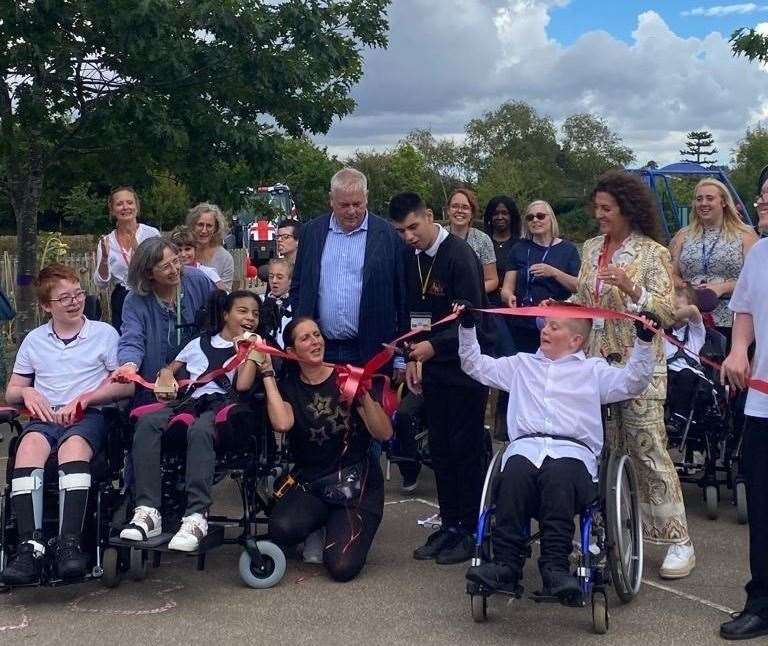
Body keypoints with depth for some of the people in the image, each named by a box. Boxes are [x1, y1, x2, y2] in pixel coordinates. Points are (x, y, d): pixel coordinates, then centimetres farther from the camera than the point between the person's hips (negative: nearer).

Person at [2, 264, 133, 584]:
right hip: (44, 417, 2)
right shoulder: (34, 340, 21)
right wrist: (27, 392, -1)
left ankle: (70, 543, -46)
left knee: (73, 445, -38)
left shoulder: (105, 333, 13)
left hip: (88, 416, -2)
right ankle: (30, 545, -44)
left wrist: (84, 398, -8)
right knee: (30, 445, -34)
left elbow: (127, 386, 6)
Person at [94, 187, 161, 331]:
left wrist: (137, 248, -21)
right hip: (121, 304, 2)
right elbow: (102, 283, 3)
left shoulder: (151, 233, -2)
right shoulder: (106, 242, 6)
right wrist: (104, 258, -13)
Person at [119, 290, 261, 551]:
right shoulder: (199, 343, 27)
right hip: (189, 402, 3)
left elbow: (243, 386, 2)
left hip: (223, 404, -3)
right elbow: (169, 368, 33)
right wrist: (165, 376, 12)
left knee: (199, 430, -40)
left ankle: (196, 517, -46)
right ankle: (148, 510, -35)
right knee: (148, 422, -29)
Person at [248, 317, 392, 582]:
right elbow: (282, 423, -19)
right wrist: (266, 372, -12)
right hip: (309, 481, 2)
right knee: (282, 529, -30)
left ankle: (342, 525, 14)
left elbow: (384, 434, -8)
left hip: (357, 482, -2)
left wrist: (364, 395, -23)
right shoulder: (287, 387, 5)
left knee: (342, 567, -20)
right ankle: (320, 524, 6)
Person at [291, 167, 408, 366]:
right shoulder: (311, 231, 8)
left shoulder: (387, 234, -1)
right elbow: (297, 288, 14)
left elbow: (401, 297, 1)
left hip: (369, 352, -2)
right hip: (320, 350, 2)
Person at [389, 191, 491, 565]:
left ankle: (471, 530, 9)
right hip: (434, 366, 7)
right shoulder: (411, 258, 5)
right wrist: (412, 356, 6)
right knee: (440, 447, 10)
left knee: (466, 448, -1)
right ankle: (449, 525, 19)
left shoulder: (459, 255, -16)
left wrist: (434, 345, -29)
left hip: (465, 366, -7)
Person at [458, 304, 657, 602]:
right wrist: (467, 327, 24)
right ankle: (506, 564, -40)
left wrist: (643, 342, 1)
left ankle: (555, 566, -44)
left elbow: (632, 383, 12)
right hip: (526, 445, 2)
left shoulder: (593, 369, 25)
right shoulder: (522, 364, 33)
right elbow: (477, 366, 34)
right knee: (515, 472, -35)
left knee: (559, 475, -38)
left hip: (573, 449, -2)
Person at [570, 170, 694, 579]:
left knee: (648, 449, -6)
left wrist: (630, 287, -26)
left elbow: (666, 312, -12)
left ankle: (678, 541, 1)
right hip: (596, 360, 6)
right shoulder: (591, 248, 12)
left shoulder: (651, 252, -5)